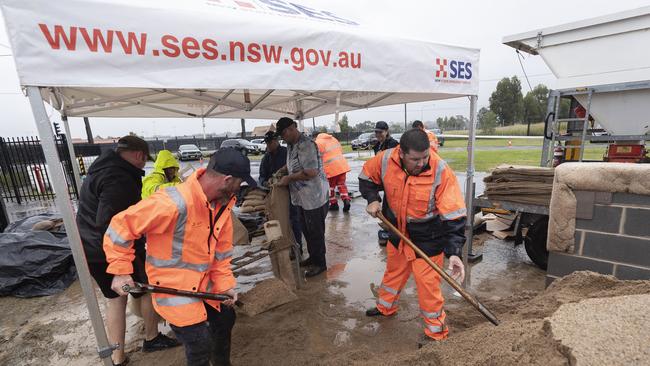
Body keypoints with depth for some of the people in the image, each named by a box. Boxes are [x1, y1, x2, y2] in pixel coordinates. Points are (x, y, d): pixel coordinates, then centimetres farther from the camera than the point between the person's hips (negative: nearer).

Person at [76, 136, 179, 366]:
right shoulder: (119, 180, -25)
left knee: (114, 298, 19)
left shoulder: (103, 168, 8)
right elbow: (108, 224, -30)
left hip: (91, 250, 9)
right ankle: (152, 338, 33)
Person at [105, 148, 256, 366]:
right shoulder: (173, 203, -32)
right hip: (173, 288, -7)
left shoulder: (222, 203, -8)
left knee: (225, 318, 22)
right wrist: (121, 270, -15)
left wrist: (225, 284, -3)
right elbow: (122, 226, -20)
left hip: (204, 284, 8)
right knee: (200, 345, -1)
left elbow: (221, 248, 1)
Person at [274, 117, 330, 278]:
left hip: (314, 197, -9)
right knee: (306, 230, 20)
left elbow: (311, 172, -29)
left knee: (315, 232, 5)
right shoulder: (291, 145, 9)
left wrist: (289, 178, -19)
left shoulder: (306, 145, -21)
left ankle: (320, 263, 22)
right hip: (302, 197, 9)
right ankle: (313, 257, 38)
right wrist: (282, 170, 8)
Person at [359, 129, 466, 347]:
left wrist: (454, 253, -34)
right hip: (398, 233, 5)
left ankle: (436, 331, 32)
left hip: (428, 240, -4)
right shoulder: (385, 160, -18)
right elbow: (367, 176, 4)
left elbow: (454, 216, -27)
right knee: (393, 273, 25)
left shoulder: (442, 172, -28)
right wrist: (372, 199, -10)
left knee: (427, 285, 4)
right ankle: (386, 307, 54)